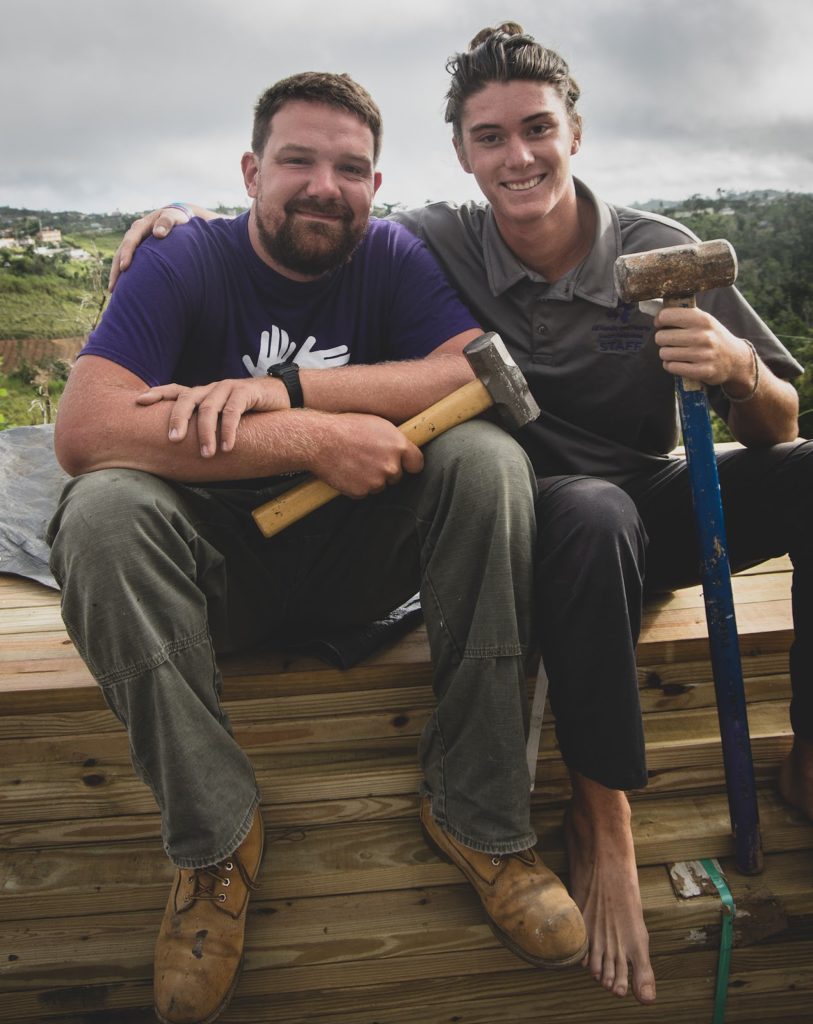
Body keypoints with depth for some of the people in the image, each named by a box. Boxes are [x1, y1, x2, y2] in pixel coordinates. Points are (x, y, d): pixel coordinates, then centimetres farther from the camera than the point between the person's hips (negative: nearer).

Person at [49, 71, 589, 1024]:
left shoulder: (396, 258, 0)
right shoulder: (182, 265, -7)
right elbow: (84, 429, -25)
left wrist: (288, 388, -27)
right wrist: (313, 440, -30)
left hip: (361, 556, 2)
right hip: (223, 565, -1)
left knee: (487, 459, -24)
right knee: (103, 510, -29)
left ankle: (477, 811, -14)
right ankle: (215, 837, -14)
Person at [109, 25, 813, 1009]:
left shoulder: (662, 252, -4)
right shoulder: (438, 243, -7)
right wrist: (190, 222, -14)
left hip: (656, 505, 3)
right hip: (541, 516, -2)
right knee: (594, 512, -37)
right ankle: (600, 813, -18)